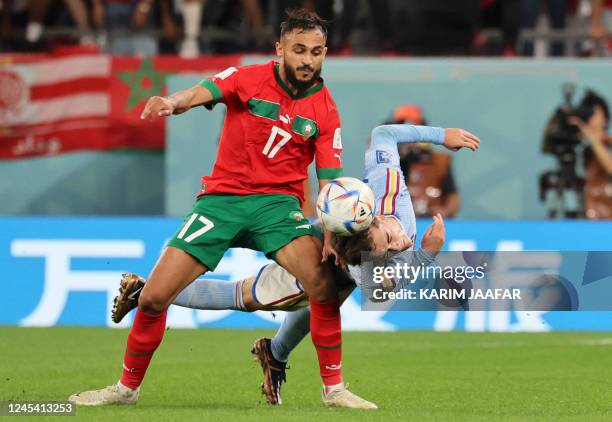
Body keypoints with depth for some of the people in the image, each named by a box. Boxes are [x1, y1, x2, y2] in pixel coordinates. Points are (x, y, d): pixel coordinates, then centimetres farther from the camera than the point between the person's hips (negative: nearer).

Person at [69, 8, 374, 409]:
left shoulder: (325, 111, 1)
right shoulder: (248, 79, -4)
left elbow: (329, 181, -1)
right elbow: (201, 93, -22)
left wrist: (331, 234, -17)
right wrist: (172, 101, -46)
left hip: (277, 202, 0)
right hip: (222, 198, 0)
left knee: (324, 283, -25)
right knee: (153, 298, -5)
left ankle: (334, 388, -9)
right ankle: (127, 387, 17)